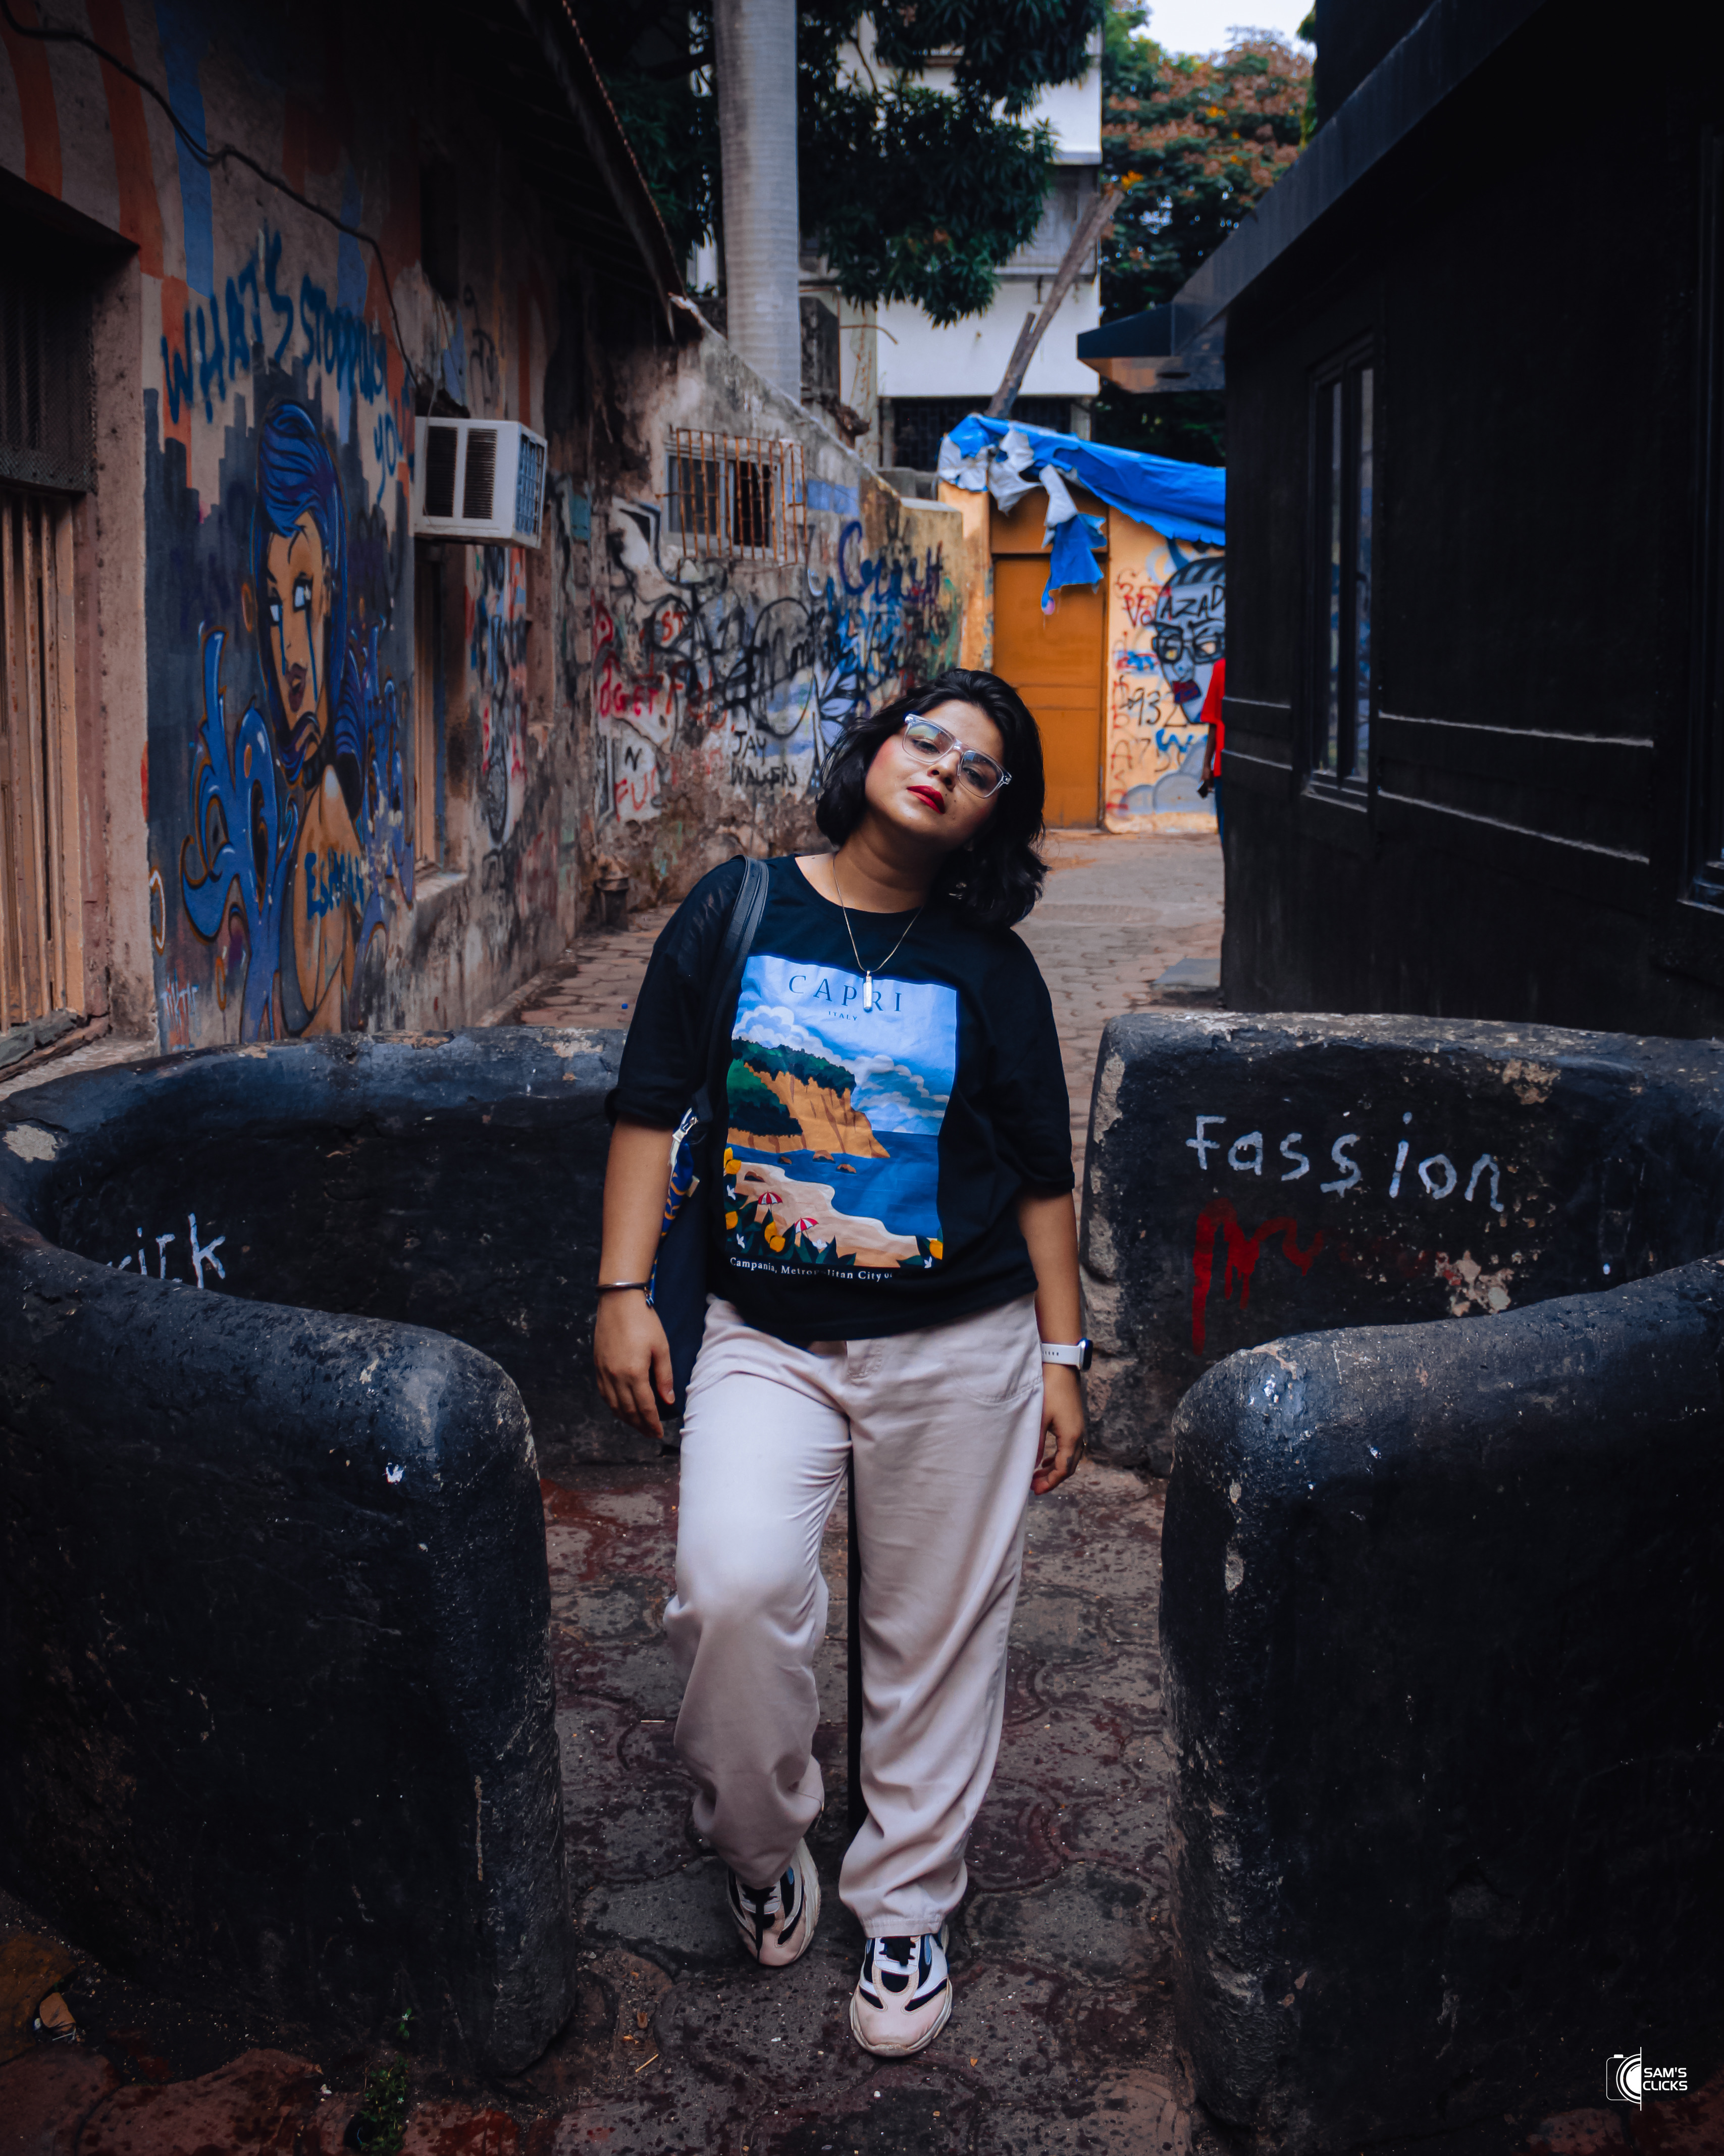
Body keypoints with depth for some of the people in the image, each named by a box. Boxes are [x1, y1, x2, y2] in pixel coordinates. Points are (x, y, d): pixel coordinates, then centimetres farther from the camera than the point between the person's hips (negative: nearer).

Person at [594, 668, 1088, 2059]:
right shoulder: (737, 911, 2)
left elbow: (1041, 1174, 7)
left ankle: (907, 1909, 29)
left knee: (938, 1636, 7)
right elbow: (654, 1109, 4)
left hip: (958, 1348, 1)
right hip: (767, 1341, -1)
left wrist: (1061, 1356, 5)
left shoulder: (987, 965, 2)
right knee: (735, 1587, -21)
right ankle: (762, 1850, 8)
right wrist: (624, 1291, -3)